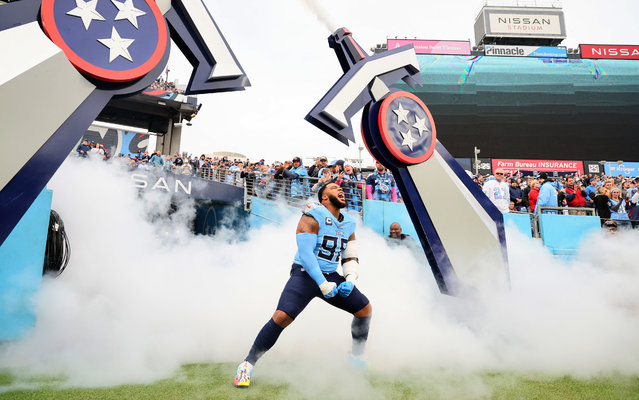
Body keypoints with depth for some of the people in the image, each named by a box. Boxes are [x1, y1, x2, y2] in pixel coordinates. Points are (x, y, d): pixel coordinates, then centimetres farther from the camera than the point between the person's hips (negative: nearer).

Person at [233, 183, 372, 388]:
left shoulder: (349, 225, 10)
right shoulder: (313, 218, -12)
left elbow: (351, 259, 14)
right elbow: (305, 253, -19)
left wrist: (350, 280, -5)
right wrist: (323, 284, -22)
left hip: (331, 276, 8)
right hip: (305, 274, -7)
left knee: (365, 308, 8)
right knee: (282, 317, -24)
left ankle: (356, 358, 28)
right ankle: (247, 365, -8)